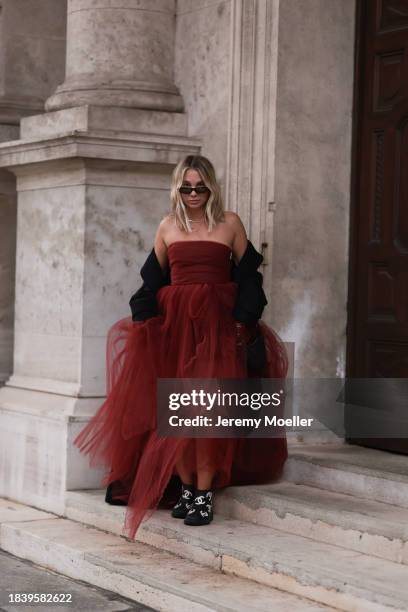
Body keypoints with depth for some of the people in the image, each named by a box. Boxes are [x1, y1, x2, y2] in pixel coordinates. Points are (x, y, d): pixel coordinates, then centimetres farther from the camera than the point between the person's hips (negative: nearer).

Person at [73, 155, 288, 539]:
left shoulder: (230, 223, 5)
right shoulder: (168, 226, 11)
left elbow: (247, 277, 6)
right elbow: (153, 279, 15)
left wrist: (242, 324, -2)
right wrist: (145, 318, 4)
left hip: (217, 323, -2)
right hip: (173, 322, 3)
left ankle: (204, 493, -5)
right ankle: (184, 488, 8)